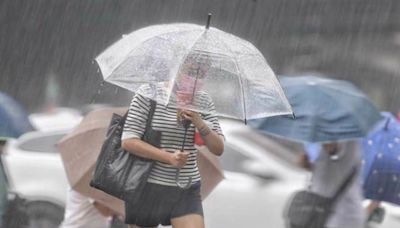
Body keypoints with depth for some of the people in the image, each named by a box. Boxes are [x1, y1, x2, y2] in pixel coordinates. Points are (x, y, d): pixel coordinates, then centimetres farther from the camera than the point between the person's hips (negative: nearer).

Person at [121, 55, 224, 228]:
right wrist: (169, 157, -24)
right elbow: (128, 141, -14)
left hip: (186, 194, 3)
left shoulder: (203, 101, 5)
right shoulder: (148, 94, -8)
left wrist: (200, 124, -18)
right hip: (147, 188, -2)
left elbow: (218, 149, 1)